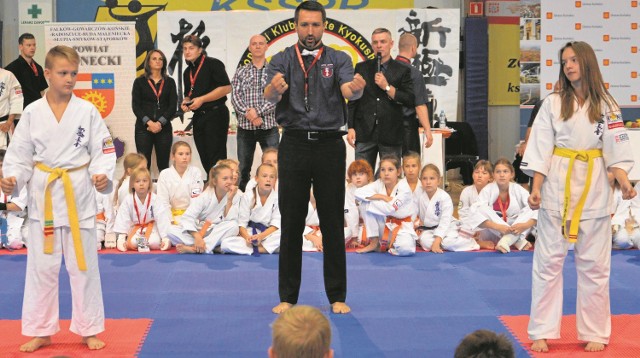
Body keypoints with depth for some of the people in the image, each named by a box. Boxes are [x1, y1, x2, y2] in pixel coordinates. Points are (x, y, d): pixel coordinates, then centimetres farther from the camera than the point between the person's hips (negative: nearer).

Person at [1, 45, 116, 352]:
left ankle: (89, 330, 19)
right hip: (44, 195, 1)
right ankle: (40, 331, 21)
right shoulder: (33, 113, 0)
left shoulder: (87, 111, -2)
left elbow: (103, 150, -1)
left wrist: (102, 174, -20)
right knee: (42, 265, 8)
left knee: (83, 264, 6)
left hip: (78, 195, -1)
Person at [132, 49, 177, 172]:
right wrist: (149, 122, -13)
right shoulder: (140, 82, 8)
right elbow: (136, 106, 0)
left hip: (163, 127, 1)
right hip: (143, 128, -1)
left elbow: (173, 106, 3)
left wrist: (160, 123, -11)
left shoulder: (169, 82, 11)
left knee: (163, 164, 2)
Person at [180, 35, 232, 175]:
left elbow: (226, 88, -15)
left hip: (215, 115, -8)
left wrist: (201, 99, -16)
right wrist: (185, 102, 4)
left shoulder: (213, 64, -7)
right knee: (205, 159, 8)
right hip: (198, 117, 8)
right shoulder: (188, 72, 17)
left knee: (216, 158, -10)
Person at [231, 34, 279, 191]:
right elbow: (235, 96, 1)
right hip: (245, 127, 2)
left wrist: (258, 112, -16)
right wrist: (248, 114, -15)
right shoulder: (241, 72, 11)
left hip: (269, 126, -2)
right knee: (243, 169, 7)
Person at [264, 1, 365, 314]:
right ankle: (288, 297, 13)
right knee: (291, 223, 4)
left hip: (329, 145, 0)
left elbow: (348, 90, -15)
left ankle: (337, 296, 14)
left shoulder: (338, 60, 5)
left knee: (332, 223, 4)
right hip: (294, 144, 0)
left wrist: (356, 87, -40)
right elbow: (271, 97, -14)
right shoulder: (282, 61, 5)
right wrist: (275, 88, -39)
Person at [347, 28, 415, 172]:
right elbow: (353, 100, 10)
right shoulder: (362, 68, 10)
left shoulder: (403, 70, 5)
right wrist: (351, 127, 2)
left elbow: (411, 100, -3)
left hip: (391, 134, -1)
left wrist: (387, 87, -11)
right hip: (365, 133, 1)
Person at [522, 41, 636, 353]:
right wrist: (536, 188, -9)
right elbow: (540, 149, 0)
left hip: (593, 190, 0)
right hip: (557, 188, 0)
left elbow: (616, 151, 0)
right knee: (548, 262, 2)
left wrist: (624, 183, -15)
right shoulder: (553, 103, 3)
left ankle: (595, 333, 17)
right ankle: (542, 332, 10)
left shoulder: (606, 105, 4)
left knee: (594, 265, 6)